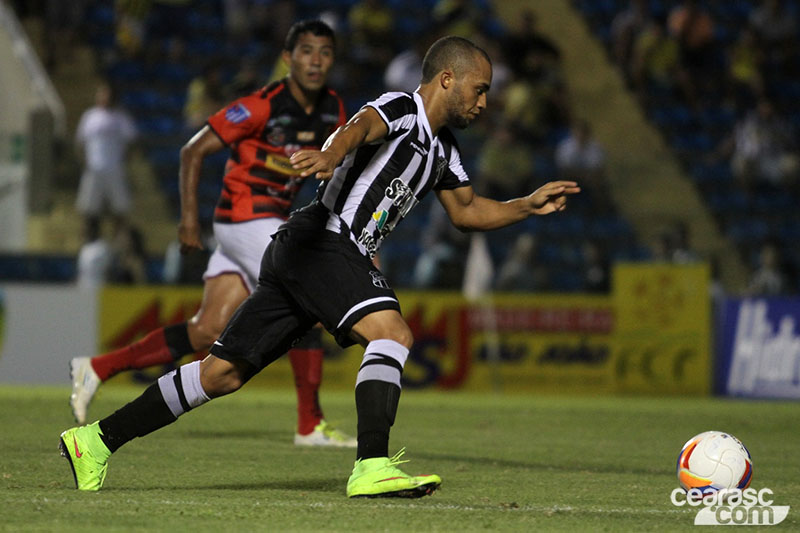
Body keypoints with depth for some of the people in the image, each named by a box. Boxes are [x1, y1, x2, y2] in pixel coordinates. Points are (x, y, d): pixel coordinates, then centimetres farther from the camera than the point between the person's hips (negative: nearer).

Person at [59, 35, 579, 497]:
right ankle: (373, 466, -36)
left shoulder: (443, 151, 22)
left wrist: (529, 205, 26)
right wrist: (330, 156, -51)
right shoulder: (399, 109, -7)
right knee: (393, 332, -25)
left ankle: (99, 439, 6)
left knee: (223, 373, 5)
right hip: (322, 242, -9)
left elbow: (467, 210, 35)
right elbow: (362, 127, -29)